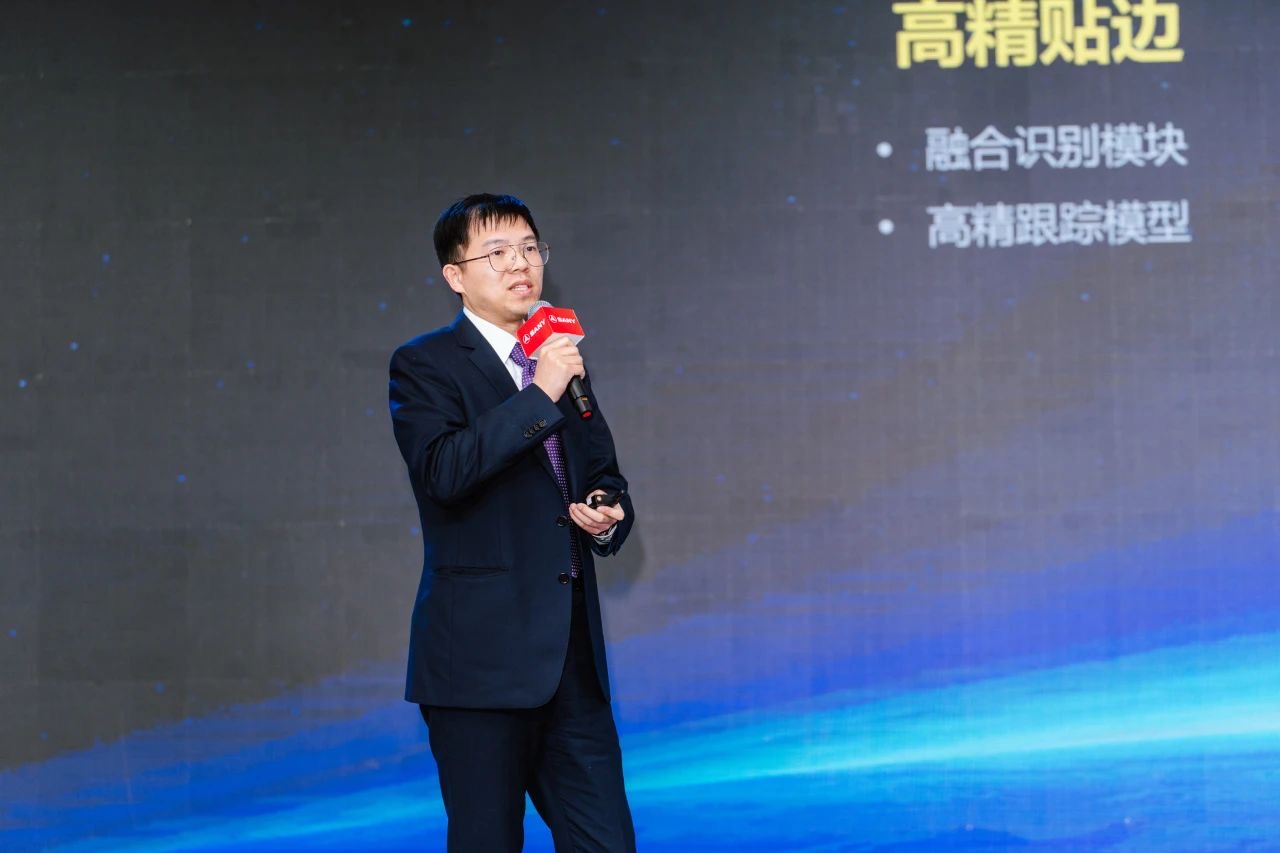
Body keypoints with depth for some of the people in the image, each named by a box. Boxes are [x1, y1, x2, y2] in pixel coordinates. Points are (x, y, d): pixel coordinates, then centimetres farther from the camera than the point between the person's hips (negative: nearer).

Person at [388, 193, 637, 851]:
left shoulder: (564, 363, 16)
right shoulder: (424, 365, -3)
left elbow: (603, 474, 27)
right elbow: (441, 471, -21)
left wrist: (608, 514, 4)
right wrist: (540, 395, -22)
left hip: (572, 651, 6)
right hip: (481, 655, -6)